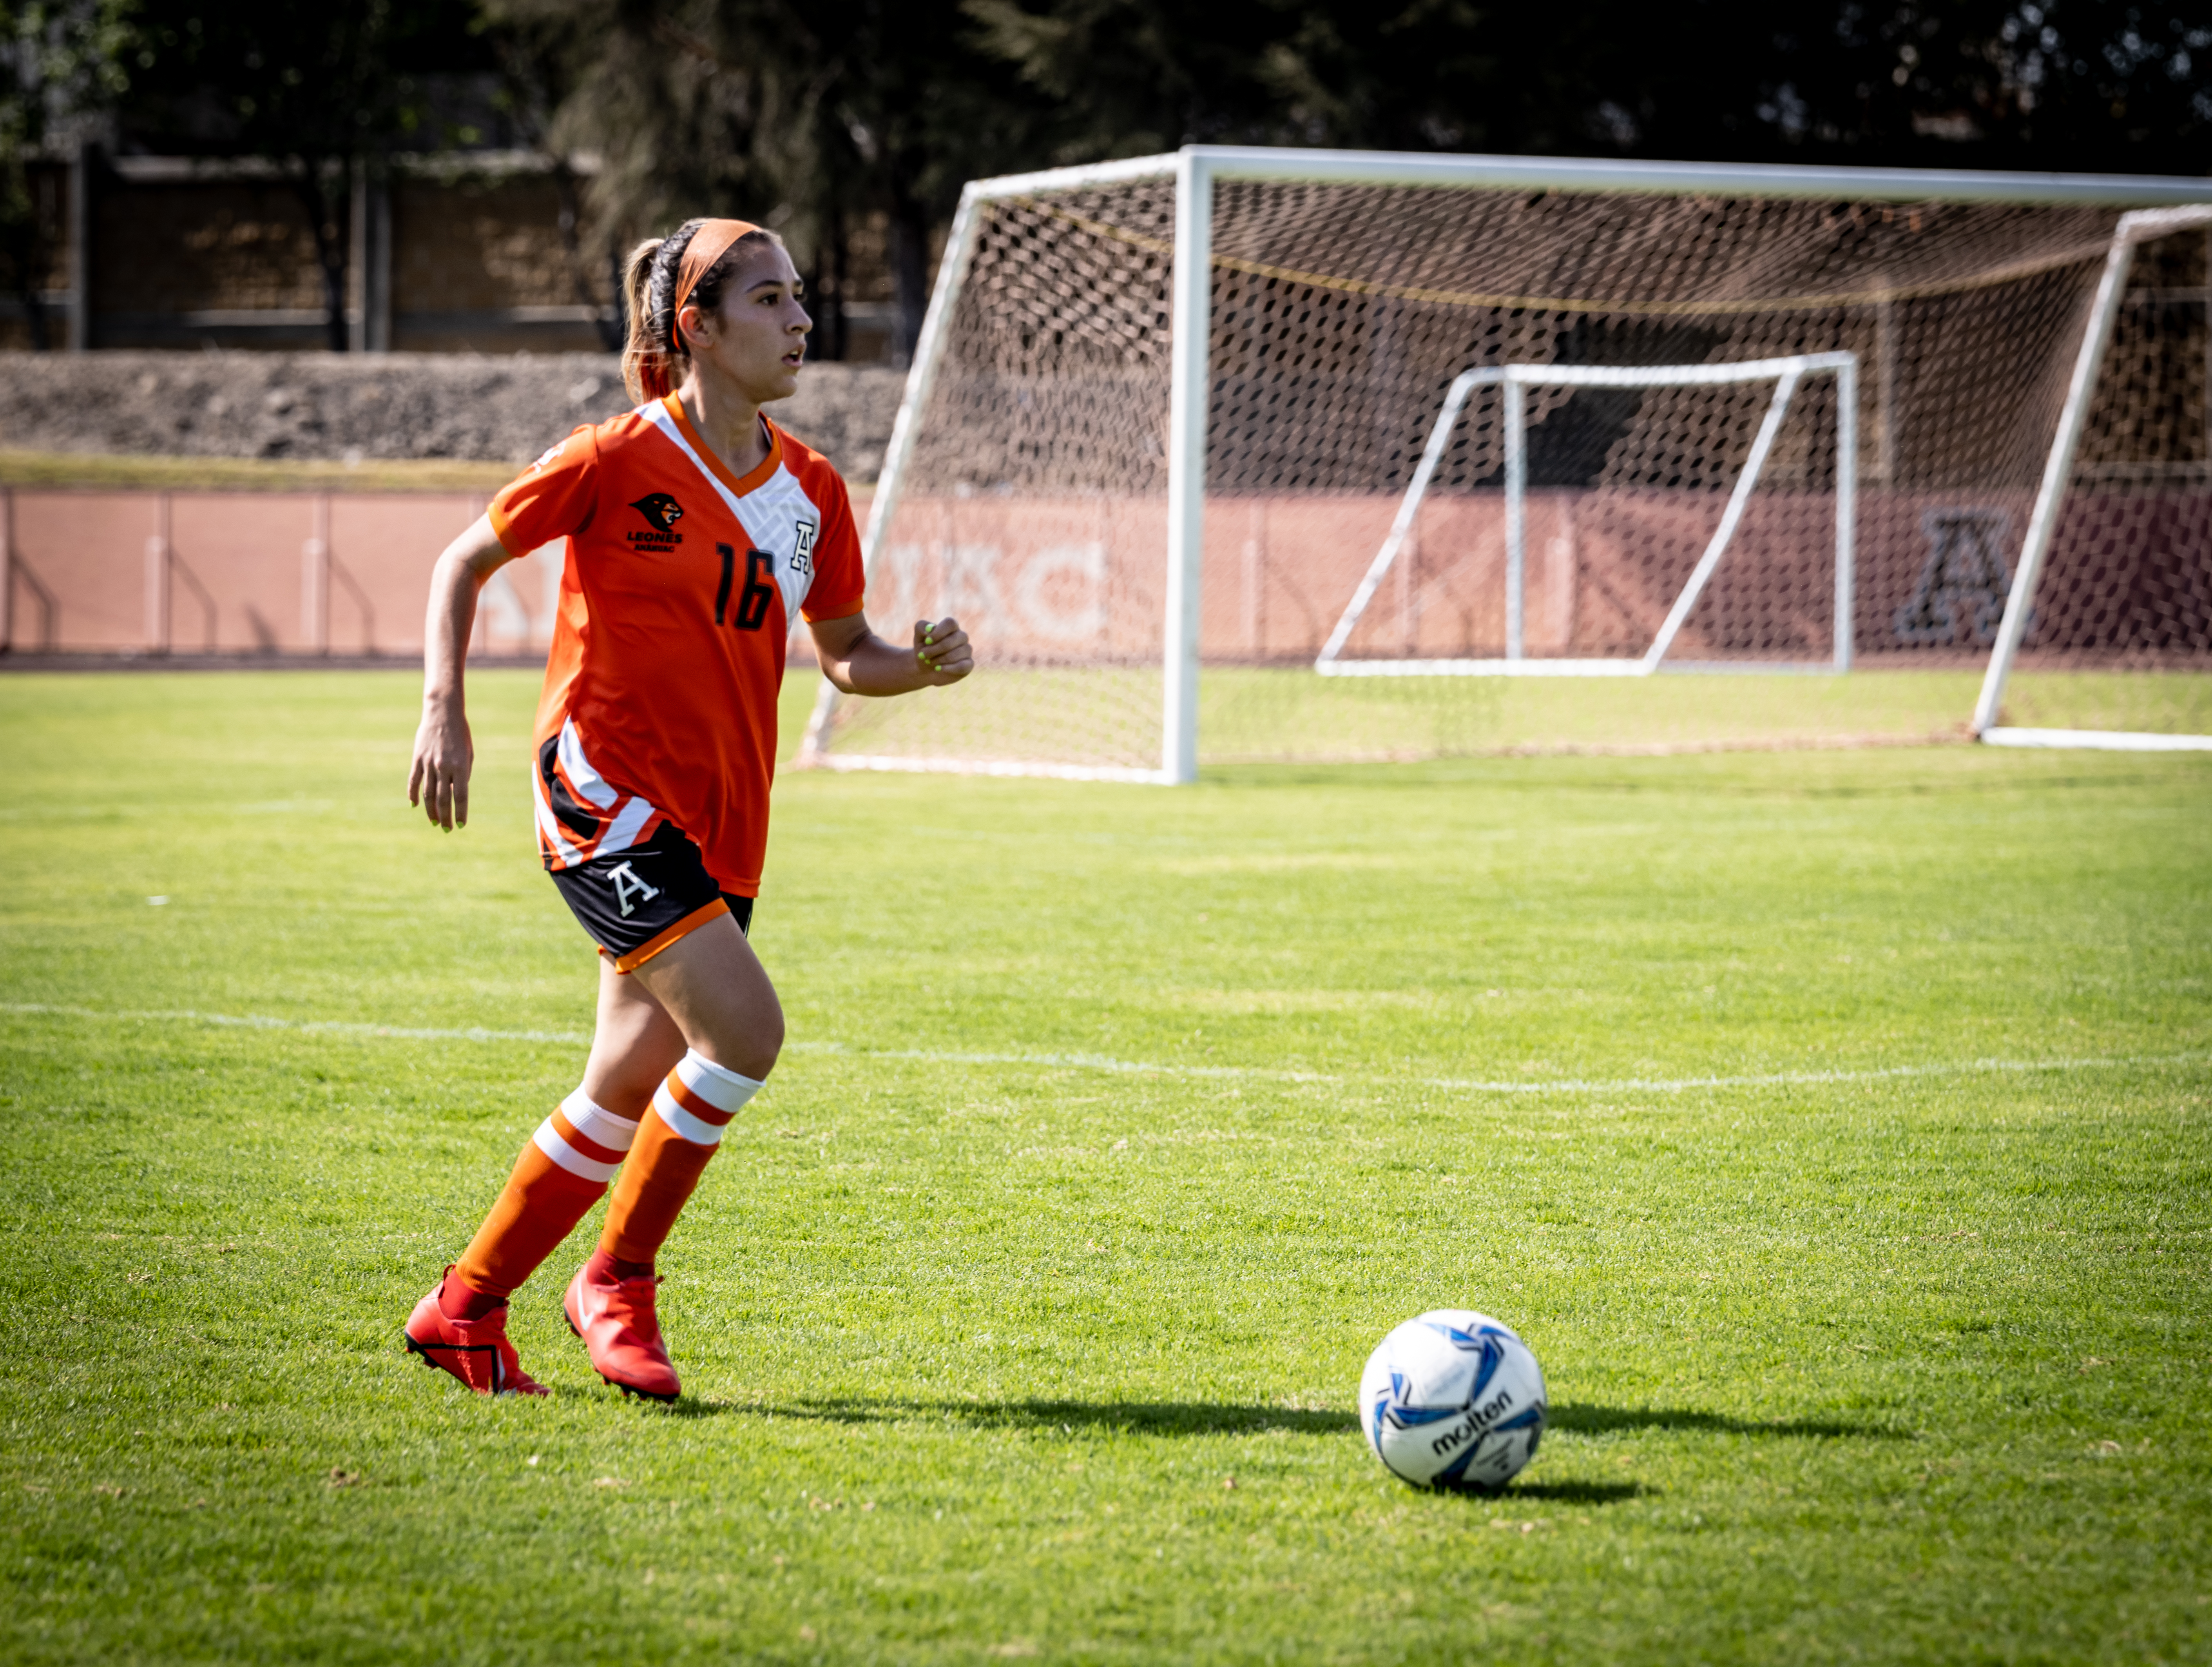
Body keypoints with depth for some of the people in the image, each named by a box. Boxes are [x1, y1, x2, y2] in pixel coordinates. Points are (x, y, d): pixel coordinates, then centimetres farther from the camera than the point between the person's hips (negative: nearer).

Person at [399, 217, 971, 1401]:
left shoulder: (811, 490, 7)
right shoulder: (617, 462, -10)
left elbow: (846, 655, 15)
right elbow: (465, 562, 1)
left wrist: (923, 667, -6)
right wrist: (444, 709, -10)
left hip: (721, 825, 7)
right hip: (607, 798, -7)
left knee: (631, 1097, 8)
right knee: (744, 1030, -20)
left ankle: (465, 1311, 24)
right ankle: (617, 1280, -2)